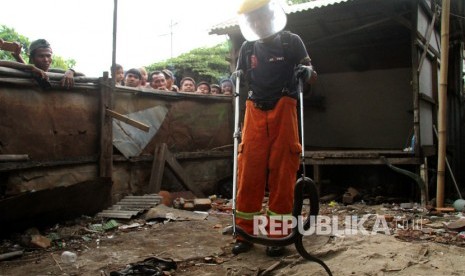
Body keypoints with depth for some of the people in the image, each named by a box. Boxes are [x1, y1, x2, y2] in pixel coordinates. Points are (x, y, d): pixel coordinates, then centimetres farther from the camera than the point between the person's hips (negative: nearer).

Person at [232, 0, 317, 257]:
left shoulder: (292, 41, 5)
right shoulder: (247, 48, 13)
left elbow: (312, 77, 8)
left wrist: (306, 71, -13)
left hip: (283, 112, -2)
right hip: (255, 112, 3)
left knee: (282, 173, -2)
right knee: (249, 173, -2)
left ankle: (277, 234, 6)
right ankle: (245, 233, 8)